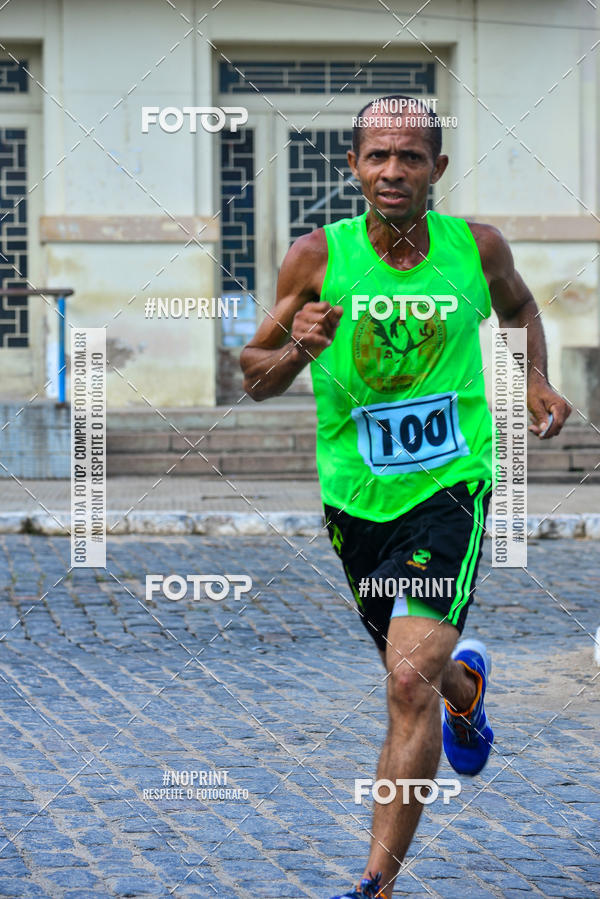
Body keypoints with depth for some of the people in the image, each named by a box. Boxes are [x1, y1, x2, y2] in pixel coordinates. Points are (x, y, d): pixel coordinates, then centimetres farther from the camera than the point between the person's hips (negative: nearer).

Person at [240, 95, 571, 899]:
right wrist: (296, 351, -22)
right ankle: (467, 683, 58)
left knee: (411, 680, -18)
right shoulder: (318, 257, -7)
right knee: (415, 673, 18)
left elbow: (518, 307, 21)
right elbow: (254, 377, -1)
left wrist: (536, 382, 7)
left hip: (451, 484, -2)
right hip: (355, 496, 2)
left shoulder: (477, 249, -3)